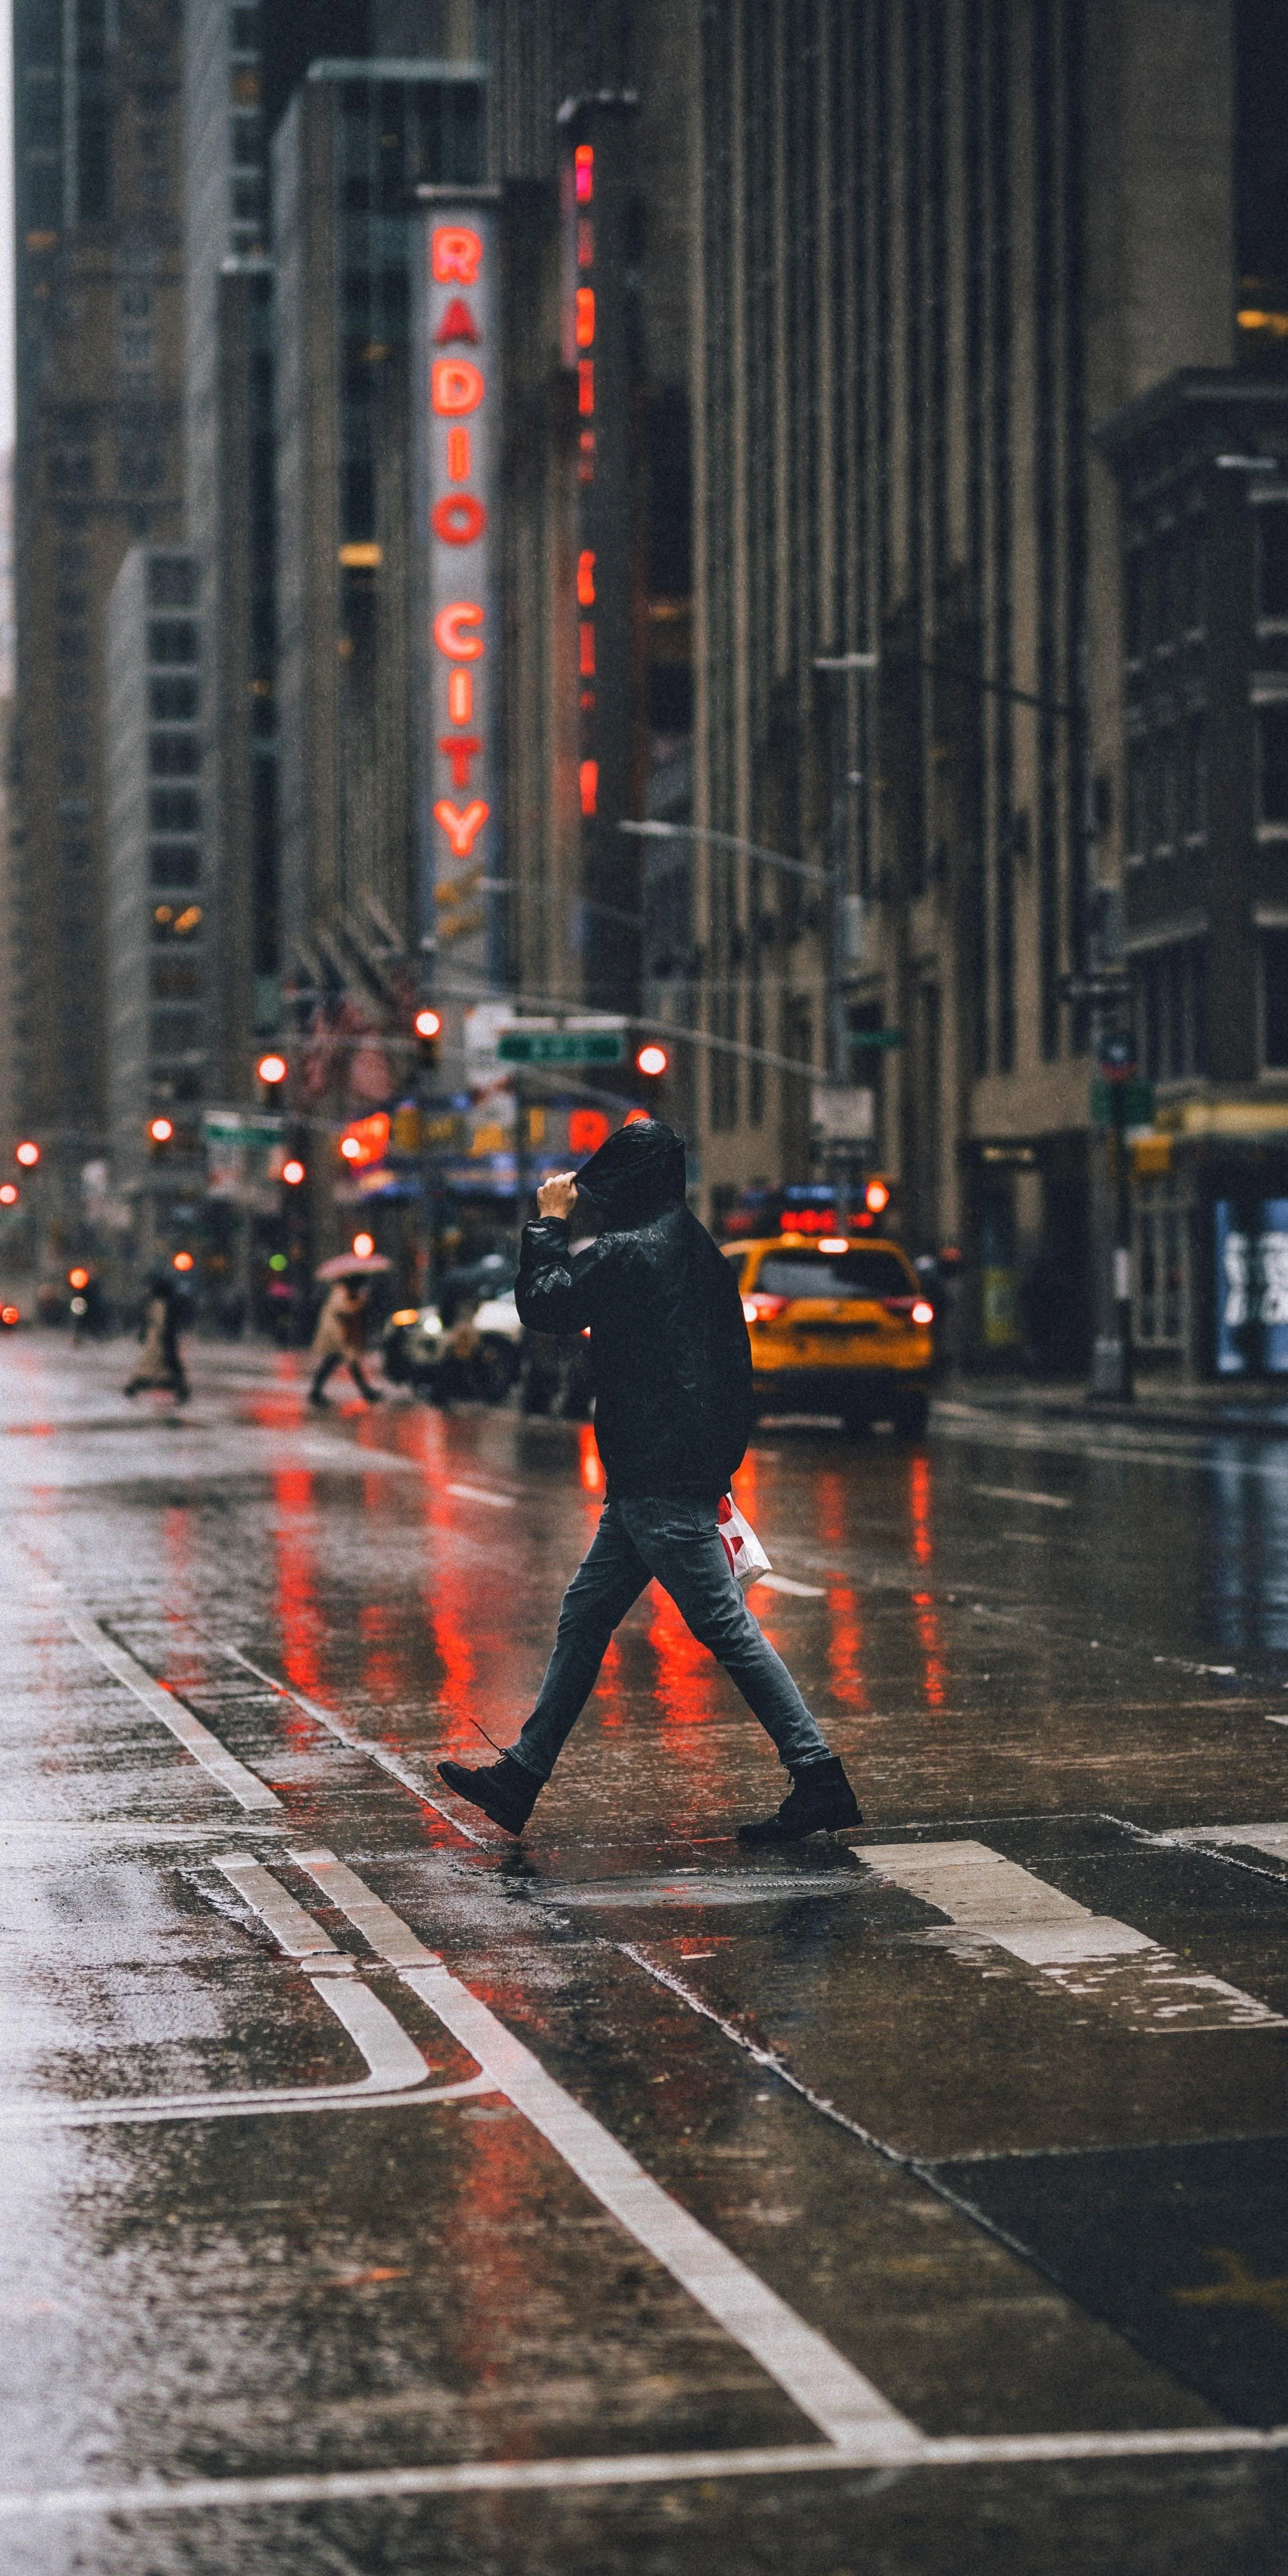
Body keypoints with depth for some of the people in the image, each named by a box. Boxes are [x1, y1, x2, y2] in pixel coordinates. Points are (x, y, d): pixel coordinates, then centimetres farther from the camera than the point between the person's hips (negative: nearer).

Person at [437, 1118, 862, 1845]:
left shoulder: (631, 1252, -15)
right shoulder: (691, 1246, 14)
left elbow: (543, 1305, -7)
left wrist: (550, 1222, 4)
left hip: (659, 1482, -10)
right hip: (652, 1481, 10)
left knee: (728, 1628, -9)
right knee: (585, 1619, 14)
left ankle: (820, 1778, -9)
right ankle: (521, 1778, 19)